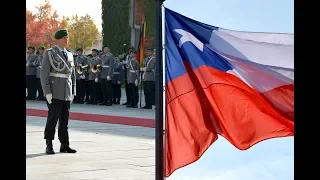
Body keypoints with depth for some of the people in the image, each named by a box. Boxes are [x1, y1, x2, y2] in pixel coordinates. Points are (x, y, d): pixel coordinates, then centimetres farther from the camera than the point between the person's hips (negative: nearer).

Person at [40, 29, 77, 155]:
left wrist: (73, 92, 14)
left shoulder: (69, 55, 16)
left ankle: (64, 145, 11)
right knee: (53, 117, -8)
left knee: (65, 119, 7)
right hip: (55, 91, -6)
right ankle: (49, 145, -3)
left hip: (67, 92, 6)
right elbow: (44, 73, -7)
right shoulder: (49, 53, -2)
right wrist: (47, 92, -15)